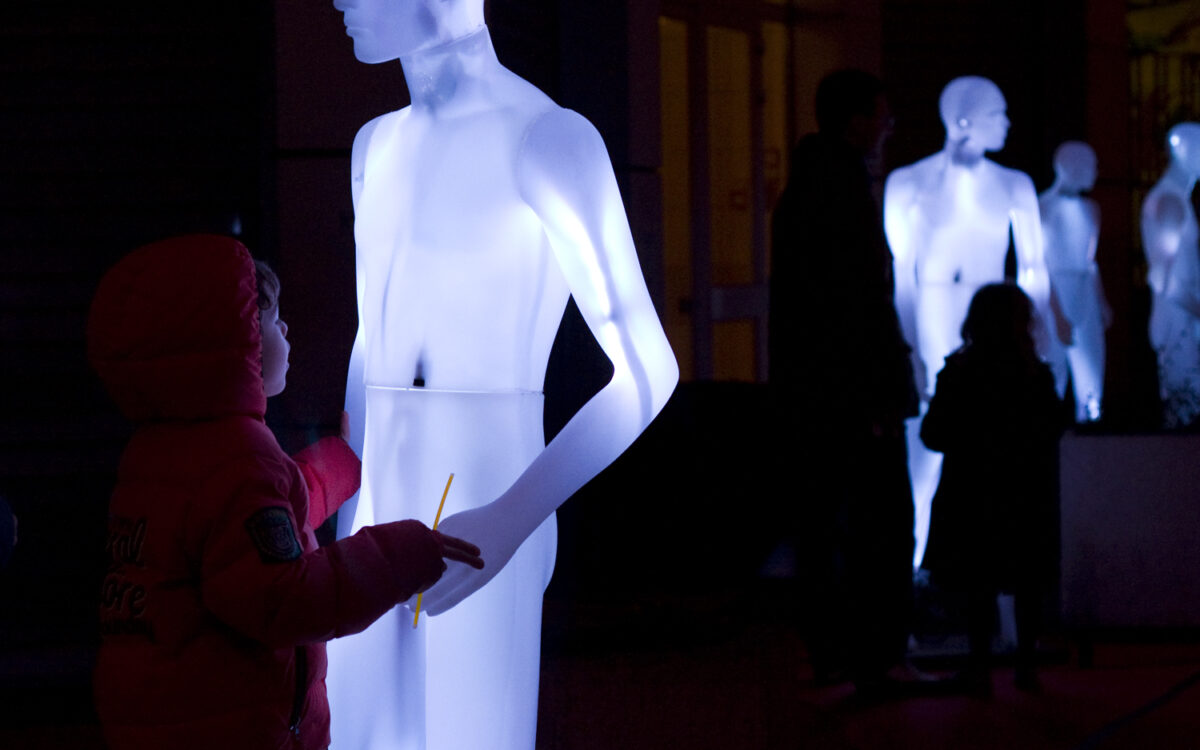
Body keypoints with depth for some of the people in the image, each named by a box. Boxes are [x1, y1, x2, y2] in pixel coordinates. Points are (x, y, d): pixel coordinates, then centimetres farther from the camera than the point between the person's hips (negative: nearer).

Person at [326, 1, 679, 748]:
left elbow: (647, 370, -14)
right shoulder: (378, 146, 13)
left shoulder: (546, 137, -10)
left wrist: (510, 521, -22)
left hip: (486, 525, -6)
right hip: (380, 522, 7)